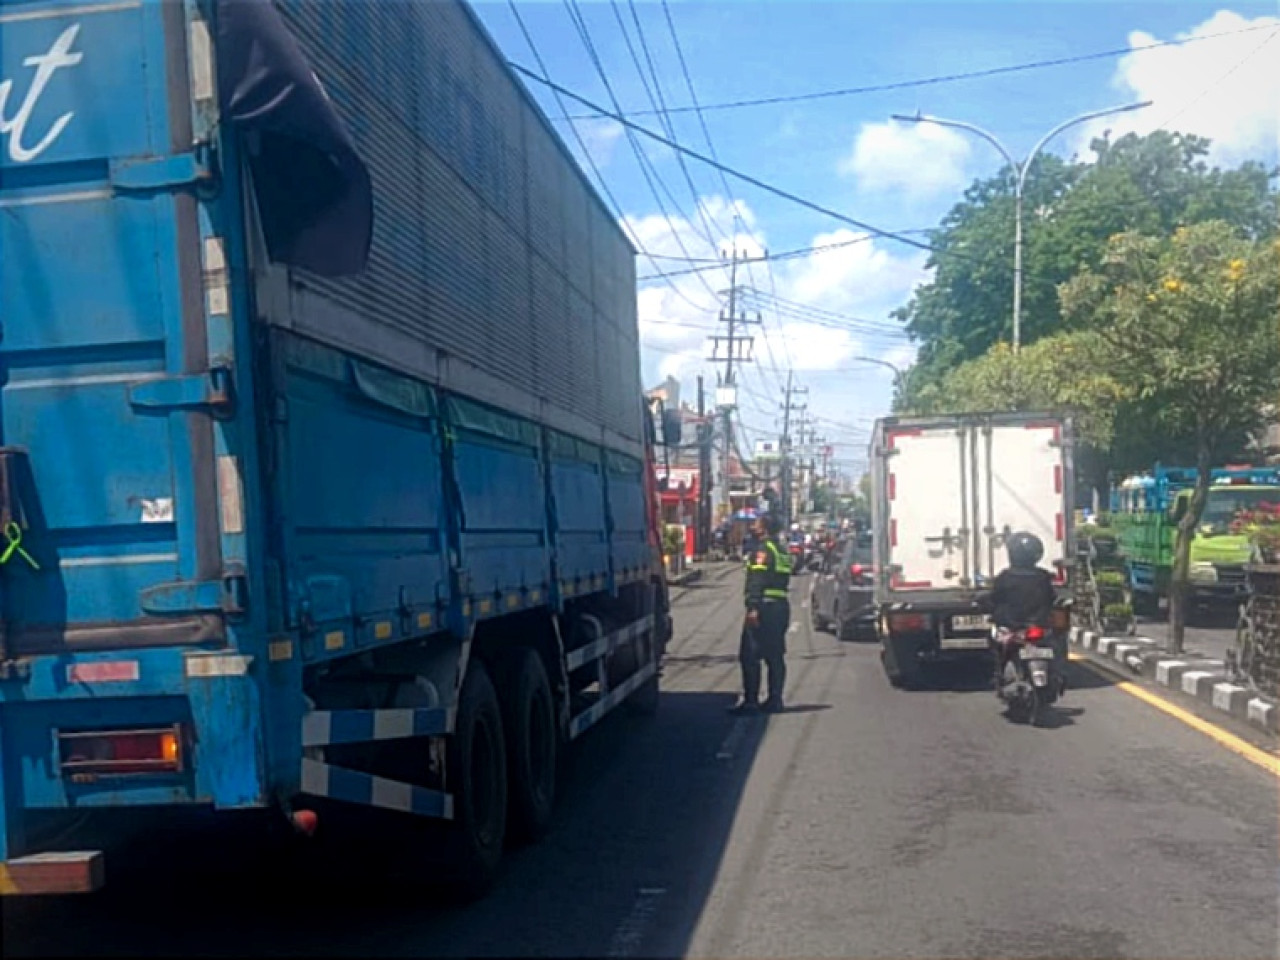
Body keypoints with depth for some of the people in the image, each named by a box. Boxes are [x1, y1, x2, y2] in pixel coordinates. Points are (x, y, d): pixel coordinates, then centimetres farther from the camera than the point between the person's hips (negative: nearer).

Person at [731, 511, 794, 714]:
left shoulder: (763, 550, -10)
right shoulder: (783, 551, 18)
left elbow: (757, 581, -19)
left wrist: (753, 607, -25)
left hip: (765, 606, -9)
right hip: (781, 606, 9)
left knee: (750, 656, -5)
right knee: (775, 656, 12)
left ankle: (751, 701, -7)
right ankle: (775, 700, 13)